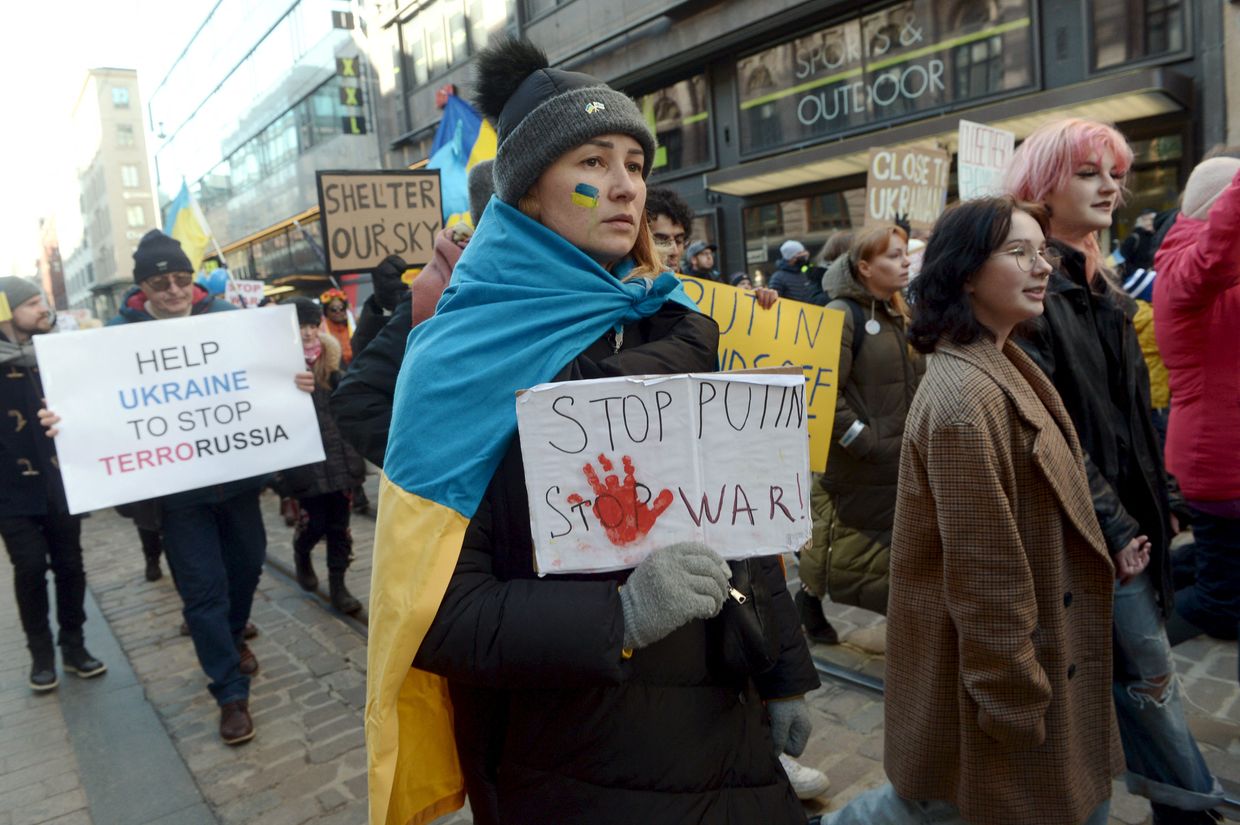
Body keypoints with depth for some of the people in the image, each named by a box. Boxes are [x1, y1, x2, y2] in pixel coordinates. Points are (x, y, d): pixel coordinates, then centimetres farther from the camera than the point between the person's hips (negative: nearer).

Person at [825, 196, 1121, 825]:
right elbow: (985, 570, -25)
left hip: (1028, 647, 10)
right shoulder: (968, 397, -26)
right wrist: (1016, 702, -19)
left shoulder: (1000, 369, 6)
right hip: (995, 663, -10)